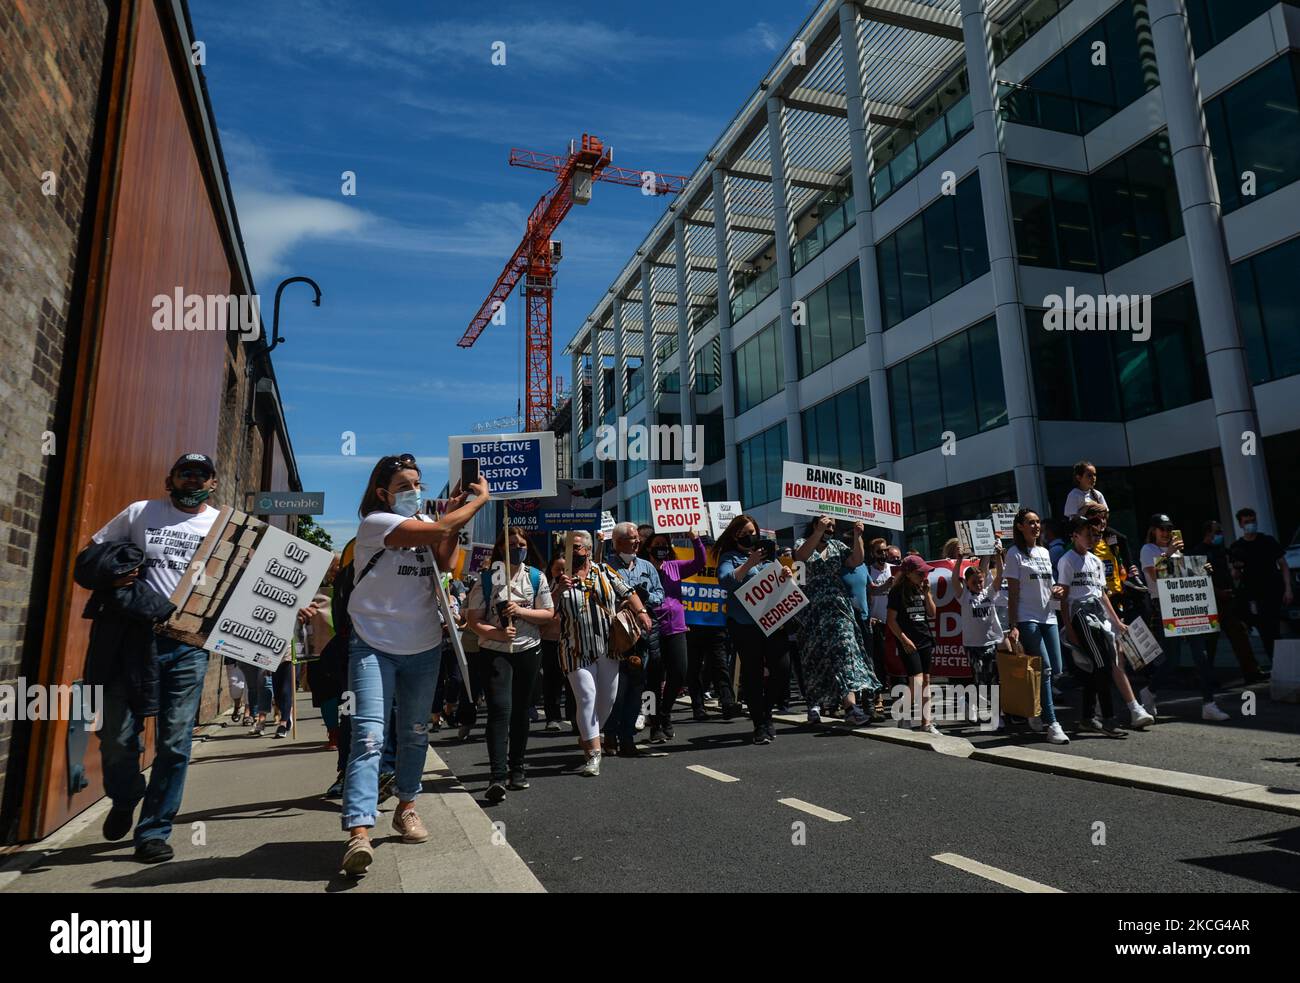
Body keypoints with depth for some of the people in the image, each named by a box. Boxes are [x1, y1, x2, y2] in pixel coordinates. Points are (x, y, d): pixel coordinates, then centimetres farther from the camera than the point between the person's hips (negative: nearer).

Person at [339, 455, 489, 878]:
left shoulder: (424, 525, 10)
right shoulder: (375, 522, -13)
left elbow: (443, 563, -2)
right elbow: (439, 529, -24)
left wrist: (455, 514, -6)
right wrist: (481, 498, -13)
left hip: (424, 648, 7)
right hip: (374, 645, -7)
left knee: (415, 733, 16)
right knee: (369, 735, -16)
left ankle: (406, 807, 33)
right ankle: (359, 833, -18)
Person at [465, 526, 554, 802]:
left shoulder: (537, 577, 5)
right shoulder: (486, 579, -2)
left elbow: (548, 613, 3)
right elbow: (473, 619, -4)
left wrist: (520, 611, -12)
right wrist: (497, 633, -21)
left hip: (529, 651, 3)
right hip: (494, 652, -3)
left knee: (521, 710, 11)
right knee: (499, 709, -14)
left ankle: (517, 768, 25)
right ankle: (497, 775, -16)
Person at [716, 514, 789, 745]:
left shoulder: (768, 553, 16)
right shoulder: (729, 557, 3)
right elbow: (725, 581, -14)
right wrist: (749, 563, -21)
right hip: (744, 624, -3)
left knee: (782, 668, -4)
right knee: (752, 673, 2)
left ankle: (766, 712, 20)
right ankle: (760, 725, 14)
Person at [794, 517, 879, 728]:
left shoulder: (837, 545, 14)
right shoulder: (803, 544, 4)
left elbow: (857, 561, 2)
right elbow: (801, 556, -20)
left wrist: (857, 536, -10)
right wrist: (819, 532, -29)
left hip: (839, 607, 2)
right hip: (814, 610, -2)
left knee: (845, 649, -13)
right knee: (815, 656, 6)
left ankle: (851, 706, -22)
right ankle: (813, 704, 22)